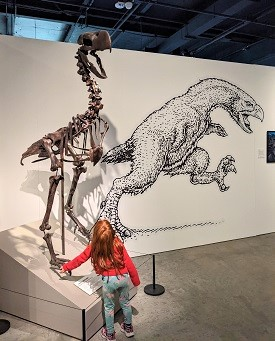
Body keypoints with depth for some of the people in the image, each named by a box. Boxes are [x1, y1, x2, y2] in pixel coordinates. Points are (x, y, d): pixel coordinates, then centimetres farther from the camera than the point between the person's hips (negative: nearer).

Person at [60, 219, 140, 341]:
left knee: (109, 307, 22)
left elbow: (79, 259, 3)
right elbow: (129, 263, -7)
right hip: (124, 277, 2)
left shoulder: (93, 247, -12)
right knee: (125, 302, 26)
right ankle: (128, 328, 45)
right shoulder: (118, 243, -11)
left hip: (109, 280, -2)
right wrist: (136, 280, 6)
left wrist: (65, 267, 21)